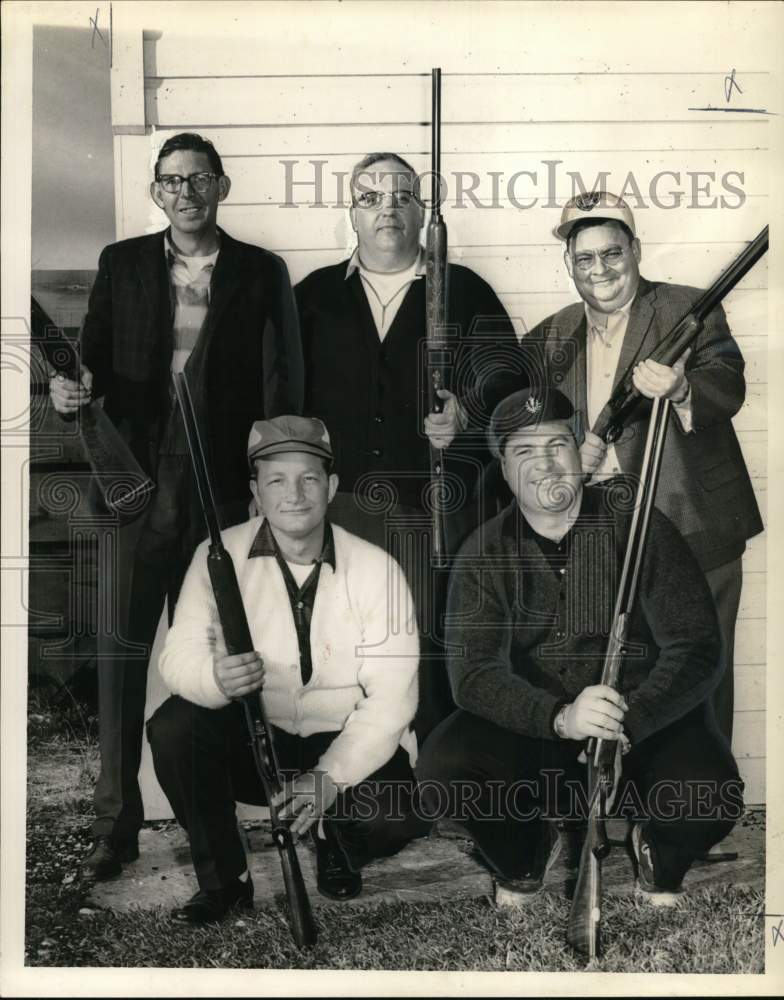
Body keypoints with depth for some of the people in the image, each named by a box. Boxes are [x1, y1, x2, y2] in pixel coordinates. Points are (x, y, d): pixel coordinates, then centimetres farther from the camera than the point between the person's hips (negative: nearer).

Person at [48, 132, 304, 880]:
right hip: (141, 480, 1)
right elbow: (95, 359, 12)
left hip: (223, 486, 0)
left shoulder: (263, 273, 6)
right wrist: (77, 388, -12)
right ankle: (116, 820, 6)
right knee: (121, 645, -2)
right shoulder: (121, 264, 10)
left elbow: (284, 383, 3)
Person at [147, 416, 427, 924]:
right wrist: (215, 677, -38)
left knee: (393, 815, -28)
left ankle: (340, 847, 12)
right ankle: (223, 878, -2)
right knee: (173, 727, -26)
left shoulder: (375, 567, -11)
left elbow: (392, 695, -14)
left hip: (347, 742, -1)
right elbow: (179, 654, -13)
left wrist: (331, 776, -27)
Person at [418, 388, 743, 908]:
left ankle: (661, 862, 10)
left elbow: (696, 648, -13)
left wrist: (630, 720, -30)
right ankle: (526, 854, 10)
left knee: (709, 798, -31)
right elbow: (474, 671, -15)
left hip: (649, 722, -1)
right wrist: (561, 718, -34)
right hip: (531, 726, 1)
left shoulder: (641, 528, -8)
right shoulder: (484, 552, -4)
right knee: (442, 771, -26)